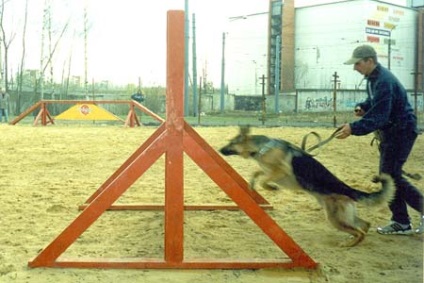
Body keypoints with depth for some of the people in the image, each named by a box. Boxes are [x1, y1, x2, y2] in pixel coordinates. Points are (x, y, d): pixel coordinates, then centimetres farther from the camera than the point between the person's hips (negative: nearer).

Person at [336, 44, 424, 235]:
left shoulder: (384, 81, -24)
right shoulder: (373, 78, 7)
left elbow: (378, 118, -30)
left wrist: (353, 128, -34)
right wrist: (363, 107, 2)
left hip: (401, 131, -10)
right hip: (390, 131, 10)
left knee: (390, 175, -9)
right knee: (389, 175, 11)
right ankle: (401, 222, 19)